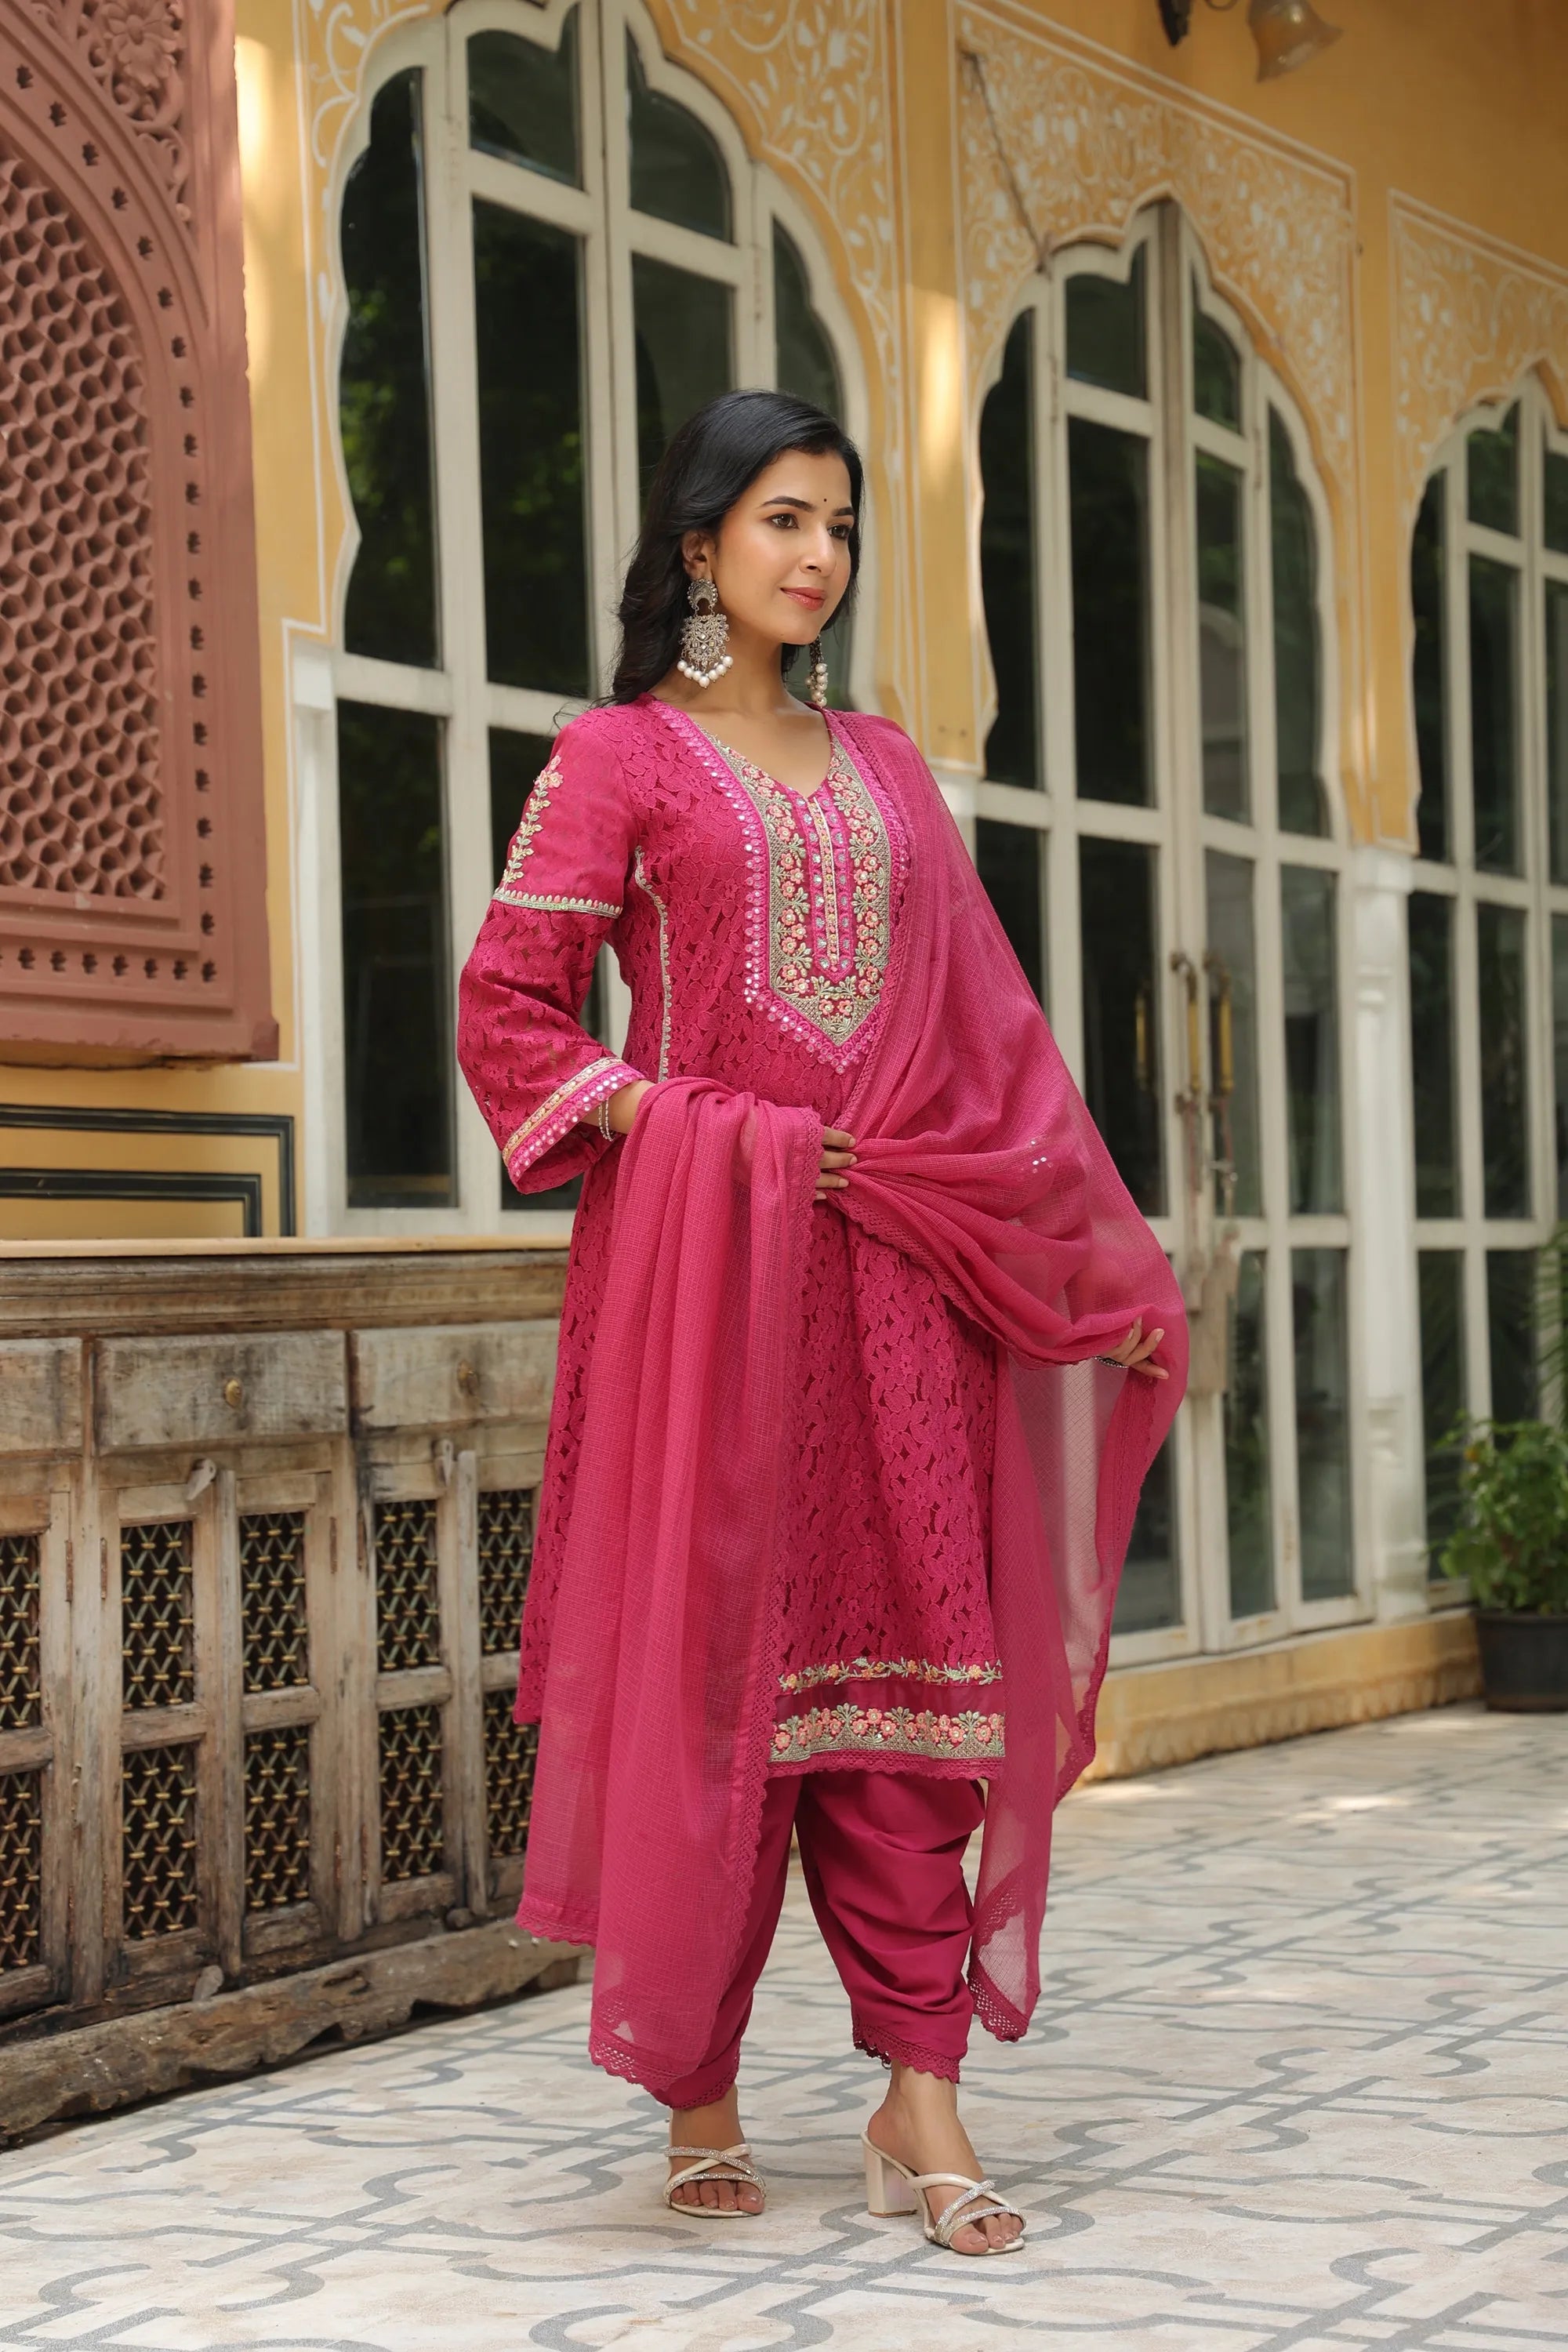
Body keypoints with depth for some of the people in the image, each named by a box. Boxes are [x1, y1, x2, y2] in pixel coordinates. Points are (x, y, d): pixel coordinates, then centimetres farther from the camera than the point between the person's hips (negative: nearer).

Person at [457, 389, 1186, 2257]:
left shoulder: (883, 767, 18)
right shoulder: (621, 755, 4)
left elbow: (989, 1024, 17)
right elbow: (506, 1004, -2)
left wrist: (1103, 1253, 13)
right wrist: (696, 1131, -12)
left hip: (893, 1270, 4)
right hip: (701, 1260, -4)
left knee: (907, 1663, -1)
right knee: (706, 1659, -2)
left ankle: (921, 2098, 1)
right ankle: (695, 2096, 8)